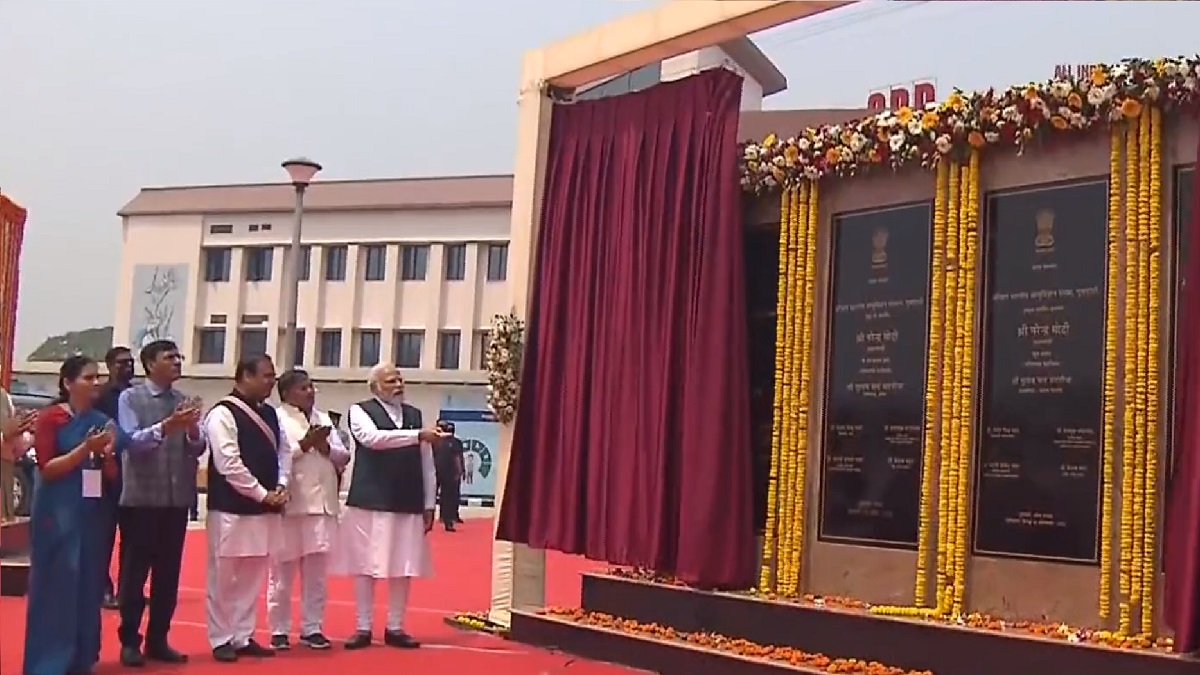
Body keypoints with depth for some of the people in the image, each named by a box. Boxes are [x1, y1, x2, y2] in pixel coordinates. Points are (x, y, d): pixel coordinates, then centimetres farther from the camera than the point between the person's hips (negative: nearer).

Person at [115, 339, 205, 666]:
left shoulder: (185, 401, 9)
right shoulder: (130, 398, -2)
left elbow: (198, 448, 4)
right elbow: (131, 441, -13)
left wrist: (192, 431, -17)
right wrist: (166, 426, -26)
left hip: (177, 500, 4)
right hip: (141, 499, -4)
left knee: (168, 573, 10)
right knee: (134, 572, 3)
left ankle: (158, 640, 20)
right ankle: (130, 641, 13)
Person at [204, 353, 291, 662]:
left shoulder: (269, 413, 12)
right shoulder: (223, 414, -12)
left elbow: (283, 451, 15)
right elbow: (229, 464, -18)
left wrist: (281, 486, -2)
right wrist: (262, 494, -14)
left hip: (265, 508, 7)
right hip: (232, 508, -7)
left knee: (252, 576, 12)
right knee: (223, 577, 2)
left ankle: (243, 637, 22)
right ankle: (221, 640, 12)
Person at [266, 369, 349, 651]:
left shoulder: (324, 419, 15)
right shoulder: (276, 418, -2)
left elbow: (344, 457, 12)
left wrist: (325, 447, -6)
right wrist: (304, 445, -17)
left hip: (321, 503, 5)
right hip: (289, 504, -5)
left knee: (316, 572, 10)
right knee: (282, 571, 5)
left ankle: (312, 628, 18)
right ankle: (279, 630, 14)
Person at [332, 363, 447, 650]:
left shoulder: (415, 414, 12)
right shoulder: (360, 411, 0)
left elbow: (426, 462, 10)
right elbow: (373, 438, -21)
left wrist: (429, 504, 6)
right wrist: (418, 435, -27)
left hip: (408, 503, 4)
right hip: (371, 501, -3)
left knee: (403, 567, 5)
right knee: (366, 566, 1)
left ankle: (395, 628, 15)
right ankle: (363, 628, 11)